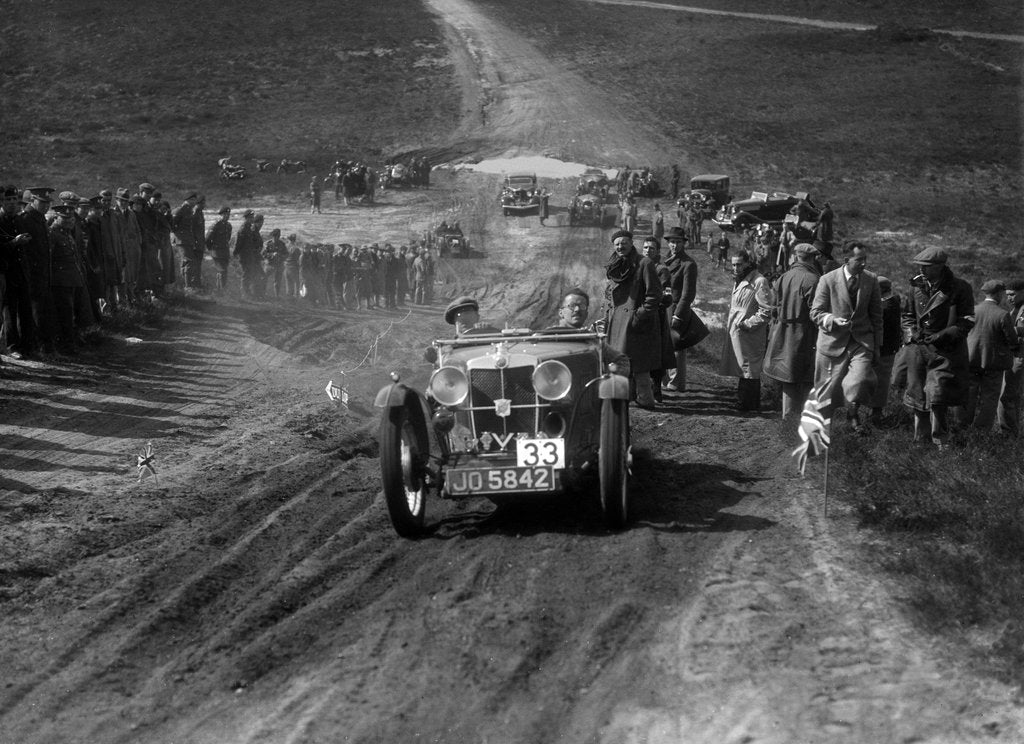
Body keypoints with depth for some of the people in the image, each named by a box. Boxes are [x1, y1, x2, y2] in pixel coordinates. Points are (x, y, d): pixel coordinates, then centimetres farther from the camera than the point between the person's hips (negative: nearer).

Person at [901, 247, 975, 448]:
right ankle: (920, 438, 26)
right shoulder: (918, 286, 6)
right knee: (917, 397, 10)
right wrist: (911, 332, -2)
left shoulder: (959, 288, -8)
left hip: (945, 351, -5)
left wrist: (941, 336, -16)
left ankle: (941, 442, 0)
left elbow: (967, 322, -7)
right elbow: (907, 315, 18)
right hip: (918, 349, 5)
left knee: (938, 398, -12)